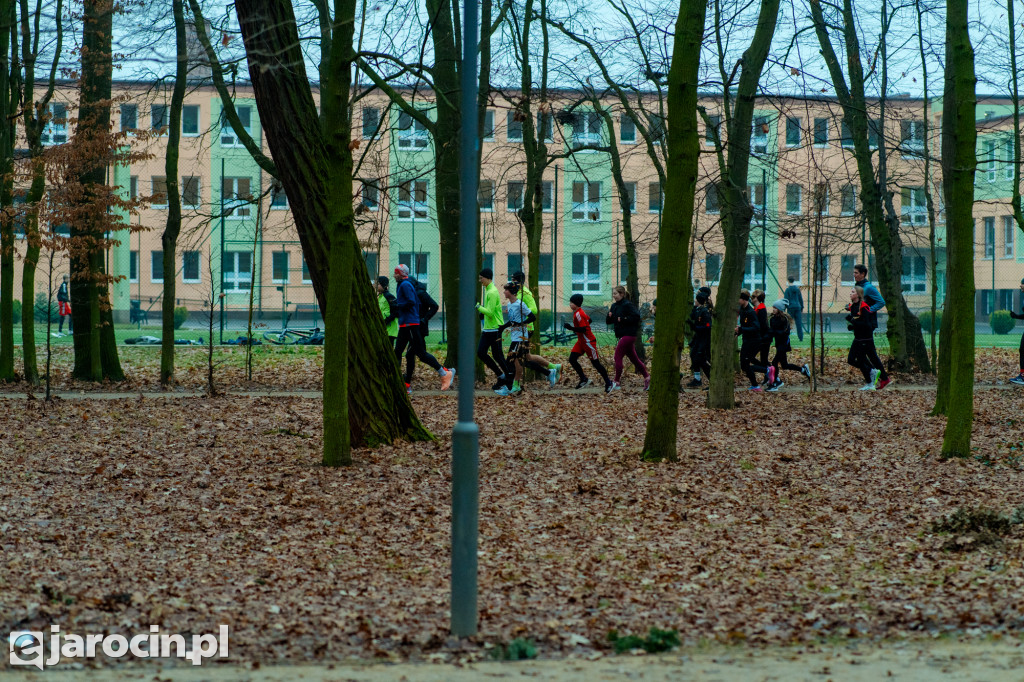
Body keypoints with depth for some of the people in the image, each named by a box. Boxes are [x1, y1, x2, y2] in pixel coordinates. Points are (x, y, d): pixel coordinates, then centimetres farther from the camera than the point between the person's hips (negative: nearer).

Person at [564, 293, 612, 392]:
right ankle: (584, 379, 6)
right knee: (572, 359, -1)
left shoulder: (578, 314, -21)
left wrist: (570, 328, -26)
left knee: (596, 363, -1)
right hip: (581, 341, 10)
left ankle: (608, 383, 10)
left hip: (588, 341, -10)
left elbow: (583, 329, -26)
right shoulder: (580, 312, 8)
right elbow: (589, 320, 21)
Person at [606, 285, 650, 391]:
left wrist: (623, 319, -21)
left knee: (618, 356, -10)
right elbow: (608, 322, 15)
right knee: (634, 358, 13)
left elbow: (636, 317, -22)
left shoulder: (627, 305, -13)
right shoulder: (614, 306, 12)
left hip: (629, 334, -9)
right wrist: (609, 316, -6)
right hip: (622, 335, 9)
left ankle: (616, 382, -5)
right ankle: (647, 377, 21)